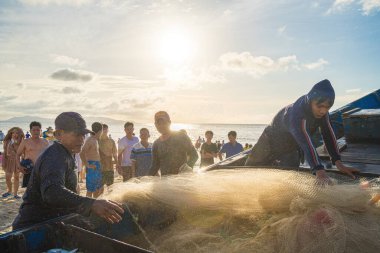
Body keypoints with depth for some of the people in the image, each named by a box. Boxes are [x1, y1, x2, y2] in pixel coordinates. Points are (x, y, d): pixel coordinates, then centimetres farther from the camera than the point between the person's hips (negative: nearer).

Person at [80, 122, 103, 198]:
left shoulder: (96, 140, 14)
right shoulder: (90, 140, -15)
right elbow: (81, 153, -26)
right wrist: (87, 165, -21)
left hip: (97, 166, 9)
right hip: (92, 166, -9)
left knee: (98, 189, 17)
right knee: (90, 190, -3)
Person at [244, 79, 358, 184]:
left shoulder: (321, 111, -17)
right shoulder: (297, 113, -41)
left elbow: (328, 135, -19)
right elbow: (306, 143, -51)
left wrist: (338, 163, -29)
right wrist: (319, 171, -60)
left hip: (291, 148, 6)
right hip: (271, 144, -6)